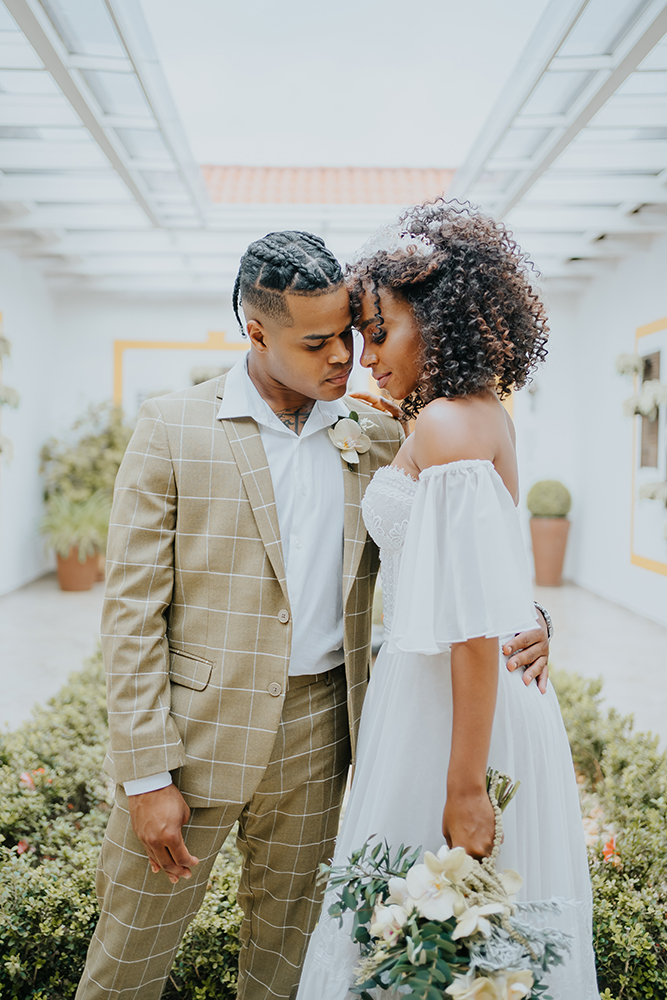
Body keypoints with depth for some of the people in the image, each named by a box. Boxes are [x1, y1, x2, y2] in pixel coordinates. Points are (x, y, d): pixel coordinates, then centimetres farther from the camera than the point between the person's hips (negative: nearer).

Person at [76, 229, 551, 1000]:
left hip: (319, 732, 3)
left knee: (287, 933, 20)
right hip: (195, 731, -2)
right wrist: (148, 776, -12)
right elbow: (131, 609, -9)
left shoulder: (377, 435, 2)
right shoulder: (171, 429, -8)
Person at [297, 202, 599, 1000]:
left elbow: (477, 624, -23)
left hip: (455, 709, -9)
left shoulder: (446, 424, -19)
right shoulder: (483, 410, 9)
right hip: (500, 698, 9)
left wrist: (466, 786, -20)